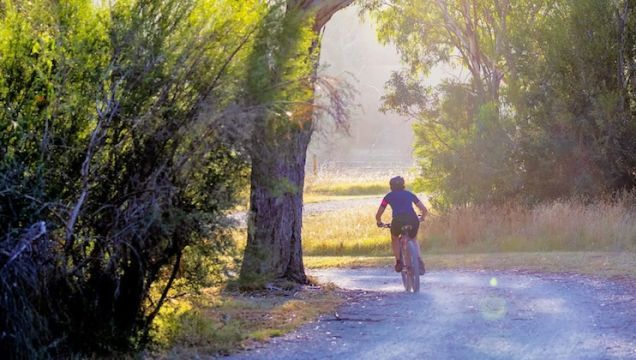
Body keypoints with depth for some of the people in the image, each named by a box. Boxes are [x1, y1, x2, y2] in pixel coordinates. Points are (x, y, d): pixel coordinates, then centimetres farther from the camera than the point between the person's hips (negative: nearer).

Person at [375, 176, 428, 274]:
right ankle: (419, 261, 8)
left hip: (398, 220, -2)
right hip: (413, 220, 2)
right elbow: (424, 210, 27)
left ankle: (398, 261, 16)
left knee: (394, 238, 32)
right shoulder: (409, 194, 28)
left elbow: (378, 215, 25)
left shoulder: (389, 196, 24)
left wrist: (379, 223, 46)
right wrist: (421, 218, 47)